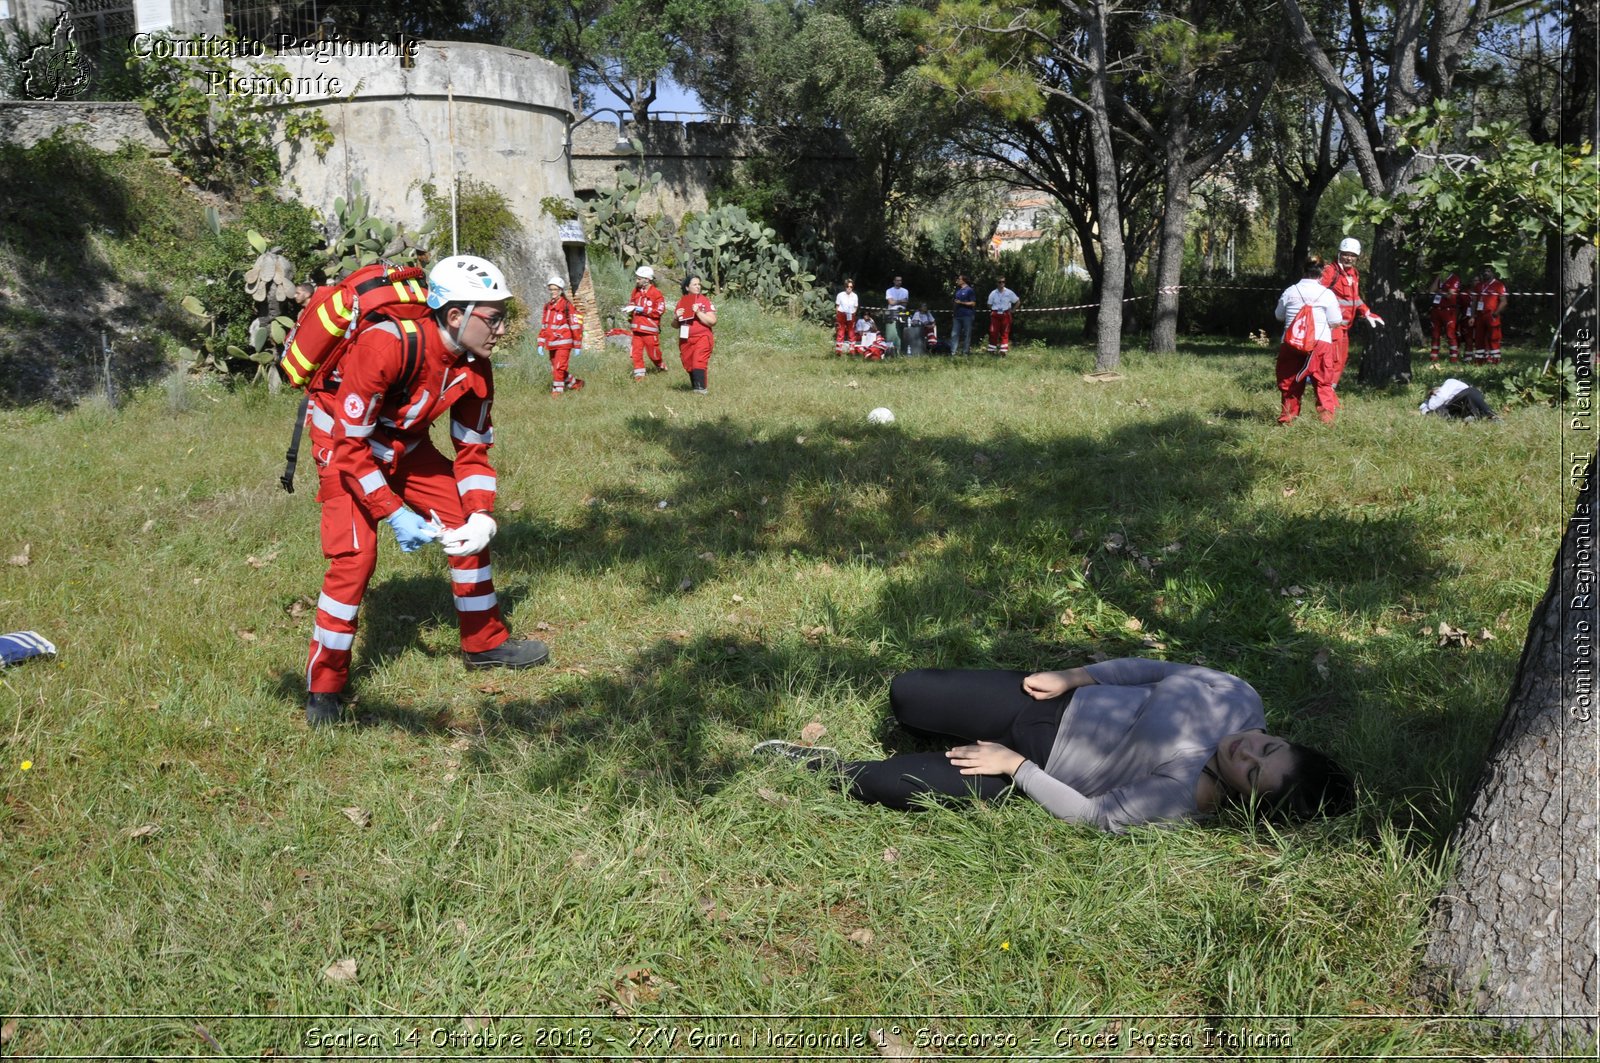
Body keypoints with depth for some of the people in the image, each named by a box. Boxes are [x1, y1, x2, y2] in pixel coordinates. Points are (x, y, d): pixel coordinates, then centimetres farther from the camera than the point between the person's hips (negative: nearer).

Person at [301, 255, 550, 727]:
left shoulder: (475, 366, -13)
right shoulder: (387, 344, -35)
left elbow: (473, 449, -3)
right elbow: (350, 445, -30)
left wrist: (481, 515, -18)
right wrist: (394, 513, -30)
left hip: (405, 445, 7)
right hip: (343, 440, -7)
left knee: (469, 525, 2)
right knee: (356, 556, -19)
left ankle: (485, 641, 20)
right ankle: (323, 687, -4)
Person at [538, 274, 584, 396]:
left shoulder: (567, 306, -9)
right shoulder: (548, 306, 11)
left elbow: (576, 327, -8)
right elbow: (543, 326, 16)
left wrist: (577, 346, -8)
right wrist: (541, 344, 12)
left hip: (563, 343, -7)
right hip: (551, 344, 7)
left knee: (559, 368, -12)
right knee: (555, 369, 12)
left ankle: (557, 391, -3)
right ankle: (575, 383, 29)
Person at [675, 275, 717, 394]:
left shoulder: (705, 301, -1)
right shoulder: (681, 302, 12)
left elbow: (712, 321, -9)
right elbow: (675, 325, 19)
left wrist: (698, 312, -17)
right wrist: (676, 317, -3)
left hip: (702, 337, -5)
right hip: (685, 339, 5)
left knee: (699, 362, -19)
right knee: (688, 365, 7)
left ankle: (701, 388, -22)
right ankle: (694, 386, 21)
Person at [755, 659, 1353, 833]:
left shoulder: (1186, 798, -26)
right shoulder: (1240, 699, -11)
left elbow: (1094, 815, -20)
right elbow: (1152, 669, 3)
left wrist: (1015, 766, -17)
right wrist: (1069, 678, -4)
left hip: (1037, 764, -5)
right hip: (1057, 702, 5)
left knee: (883, 784, -13)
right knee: (903, 693, 3)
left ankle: (828, 767, 18)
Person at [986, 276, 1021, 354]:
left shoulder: (1009, 293, 0)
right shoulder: (993, 293, 2)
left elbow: (1018, 301, 8)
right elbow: (989, 305, 13)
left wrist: (1012, 310, 3)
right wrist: (994, 311, 2)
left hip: (1005, 315, 0)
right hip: (995, 315, 0)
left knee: (1005, 333, 1)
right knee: (993, 333, -3)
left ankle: (1003, 351, 2)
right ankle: (991, 351, 3)